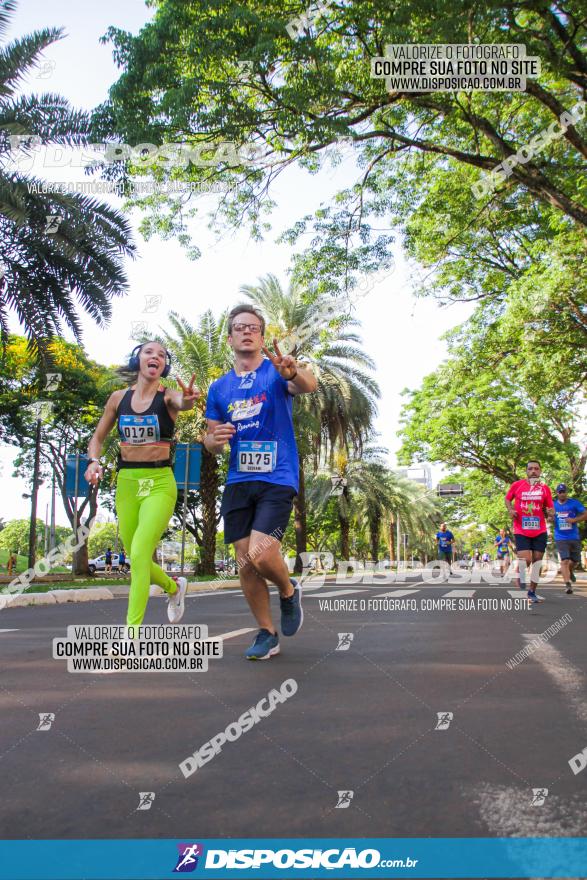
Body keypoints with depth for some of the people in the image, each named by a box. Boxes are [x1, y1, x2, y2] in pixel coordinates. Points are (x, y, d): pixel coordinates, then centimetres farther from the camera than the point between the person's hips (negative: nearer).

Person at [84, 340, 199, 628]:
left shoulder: (168, 396, -5)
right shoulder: (118, 398, 6)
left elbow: (182, 403, -29)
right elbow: (98, 437, 14)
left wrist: (188, 399, -53)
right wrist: (94, 461, -6)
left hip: (159, 484, -4)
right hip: (126, 483, 4)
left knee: (139, 554, -19)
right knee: (137, 559, 13)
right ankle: (174, 587, 43)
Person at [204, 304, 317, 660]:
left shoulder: (278, 371, -1)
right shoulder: (219, 388, 12)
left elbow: (309, 385, -24)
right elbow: (212, 443, 18)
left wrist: (296, 372, -48)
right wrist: (215, 439, -7)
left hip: (277, 480, -4)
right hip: (238, 482, 5)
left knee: (261, 553, -21)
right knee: (246, 565, 4)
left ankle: (289, 590, 13)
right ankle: (267, 633, 22)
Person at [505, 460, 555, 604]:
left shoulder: (545, 489, 3)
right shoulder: (516, 485, -1)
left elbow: (550, 507, 9)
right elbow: (507, 499, 14)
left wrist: (551, 513, -14)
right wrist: (510, 510, -5)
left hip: (540, 531, 3)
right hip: (521, 531, -2)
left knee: (537, 561, 6)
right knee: (525, 560, -16)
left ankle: (532, 592, 19)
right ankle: (519, 574, 18)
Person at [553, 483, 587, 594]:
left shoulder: (574, 503, 0)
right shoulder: (553, 505, 5)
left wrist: (575, 520, -18)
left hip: (574, 537, 1)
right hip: (561, 538, -1)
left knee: (576, 561, 12)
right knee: (565, 561, -14)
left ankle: (570, 571, 46)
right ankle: (568, 585, -15)